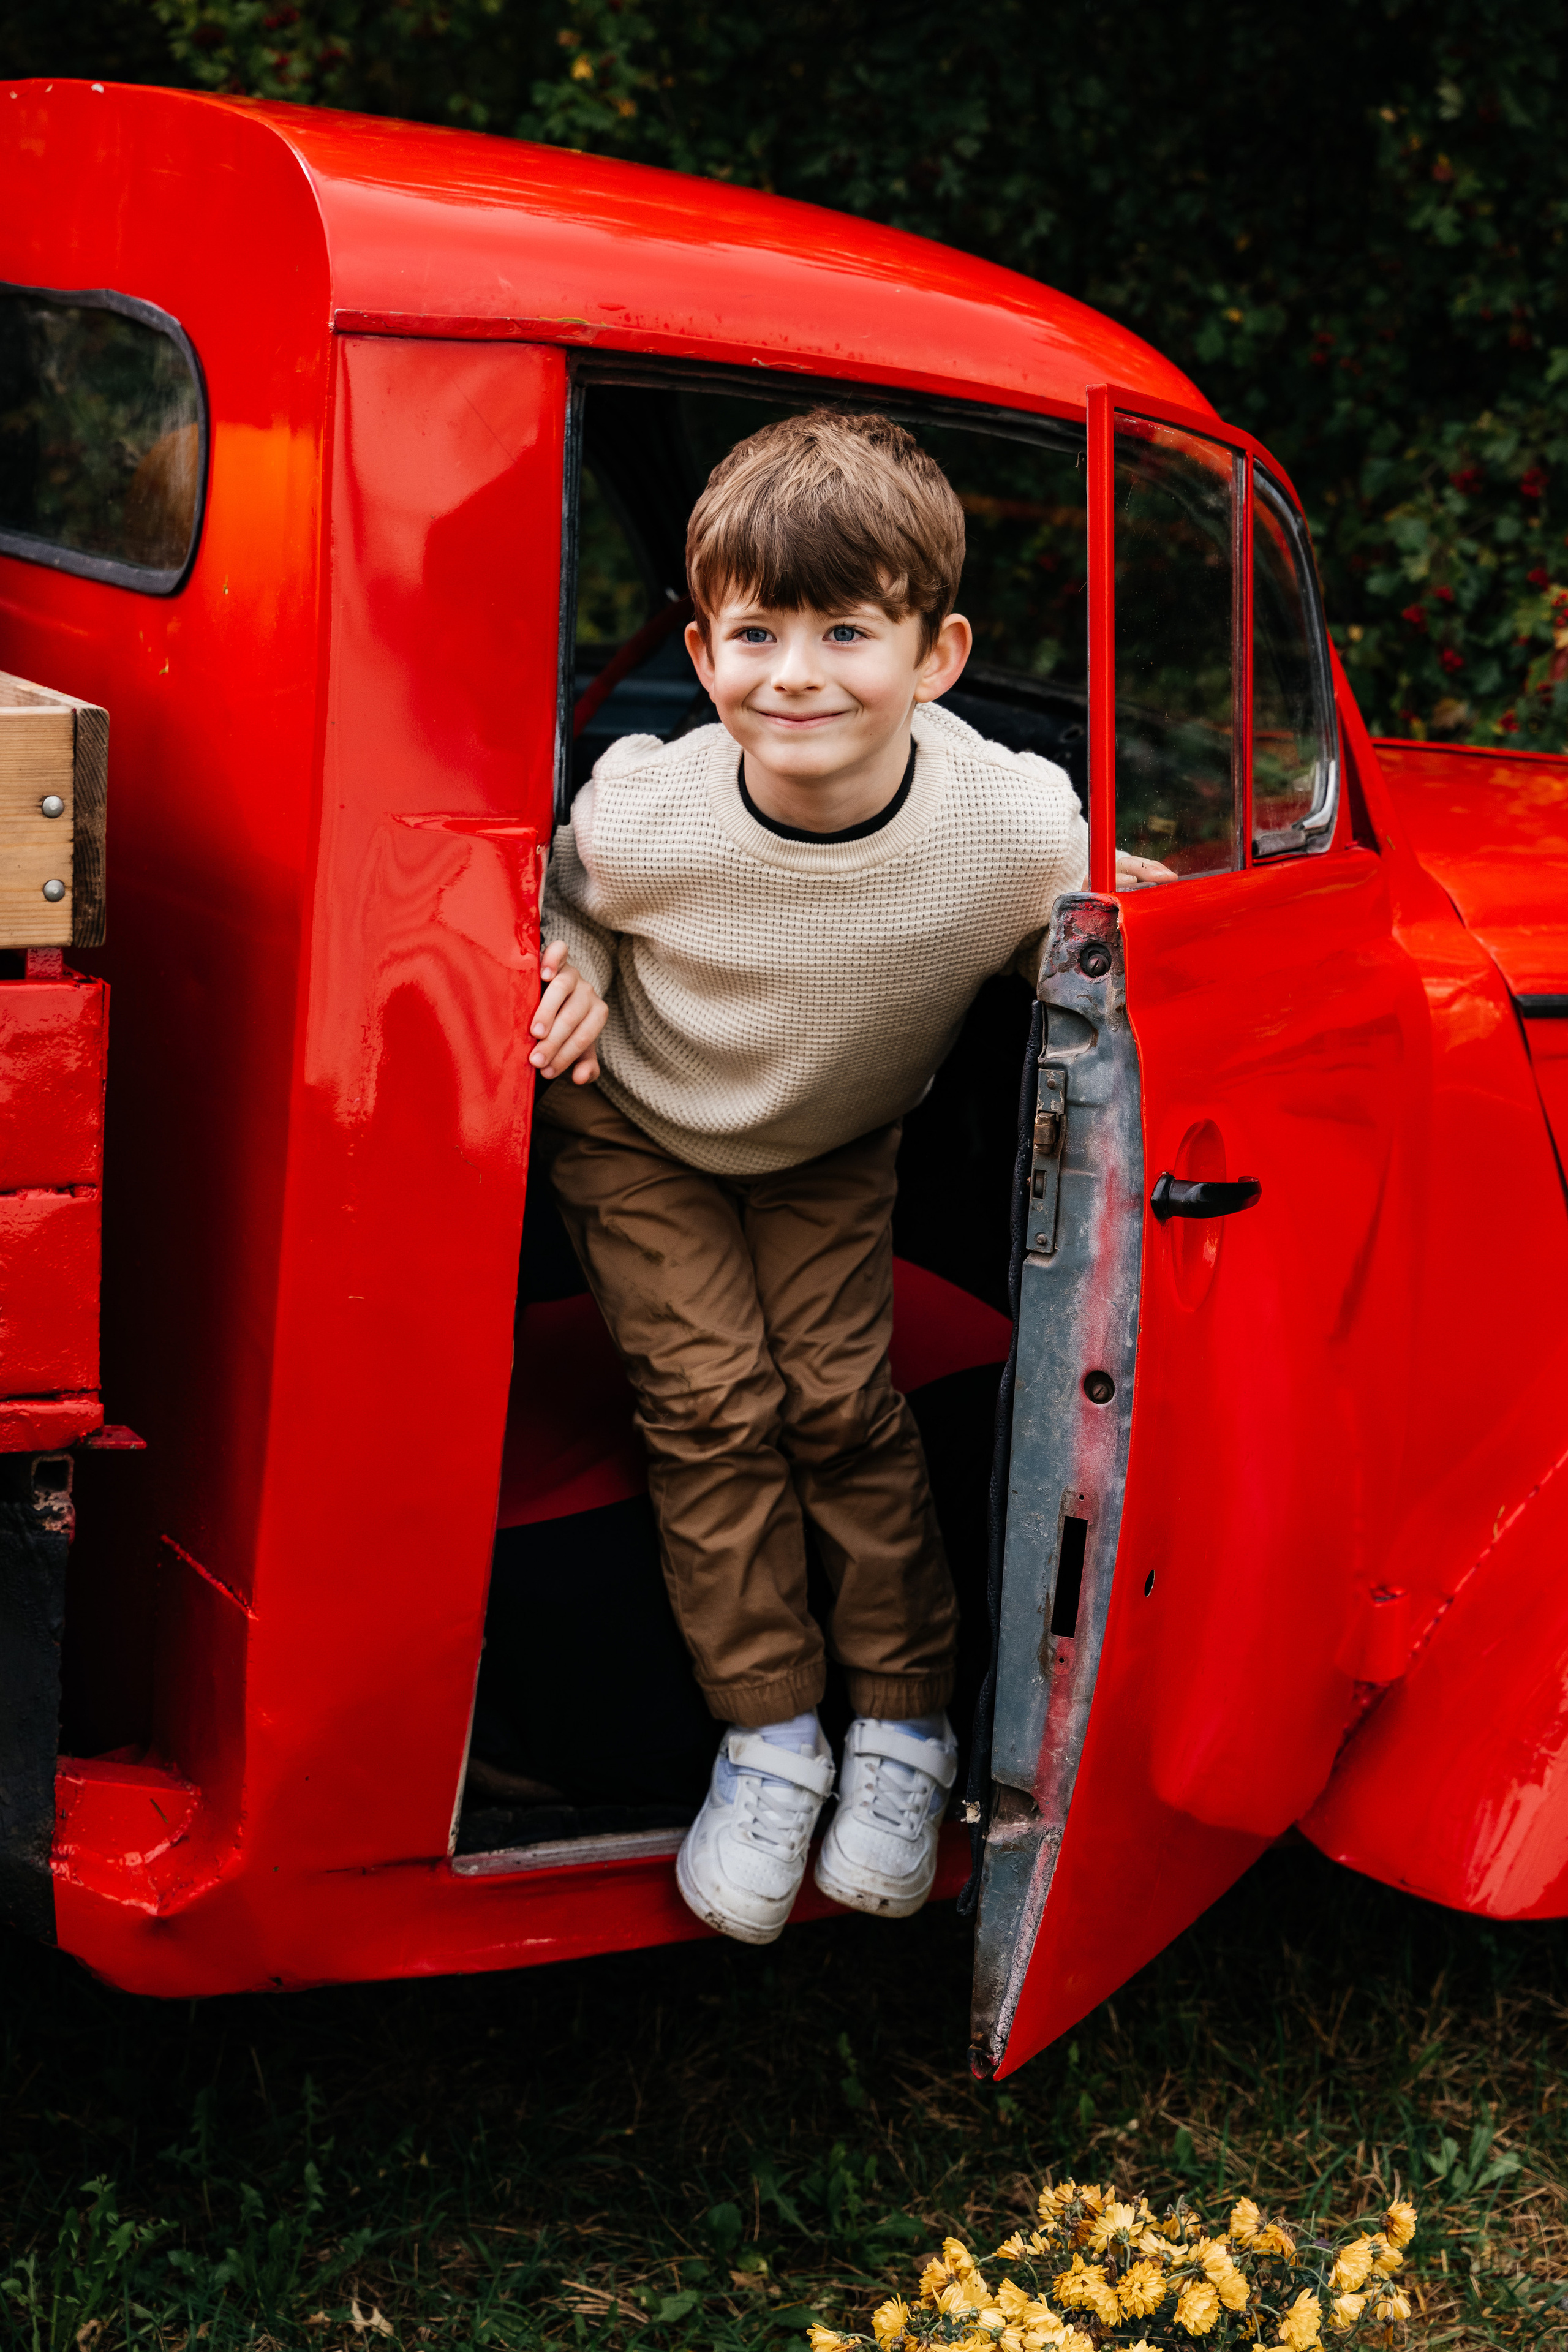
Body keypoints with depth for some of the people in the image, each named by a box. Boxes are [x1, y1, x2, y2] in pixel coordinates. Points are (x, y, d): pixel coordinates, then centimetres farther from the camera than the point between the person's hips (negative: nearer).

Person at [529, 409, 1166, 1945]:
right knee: (708, 1398, -8)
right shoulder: (643, 817, -33)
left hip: (837, 1145, 1)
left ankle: (904, 1725, 12)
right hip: (641, 1135, 0)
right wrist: (575, 974, -24)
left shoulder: (1020, 825, -32)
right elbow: (562, 891, -7)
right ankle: (768, 1731, 5)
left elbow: (1055, 952, -8)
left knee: (841, 1396, -5)